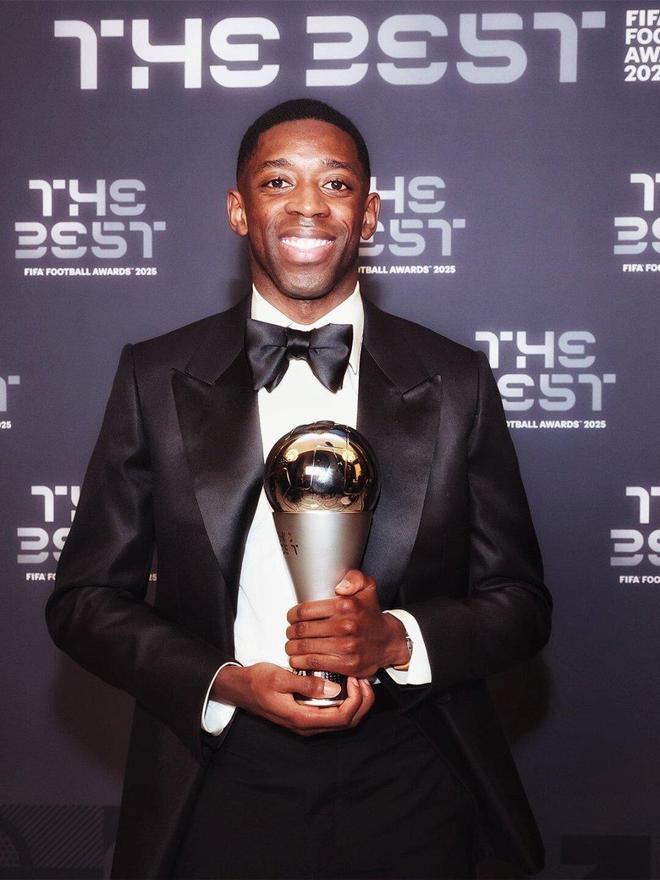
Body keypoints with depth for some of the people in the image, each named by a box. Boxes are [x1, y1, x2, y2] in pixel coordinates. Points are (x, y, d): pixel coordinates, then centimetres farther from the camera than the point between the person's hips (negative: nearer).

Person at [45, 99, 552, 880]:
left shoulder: (456, 381, -2)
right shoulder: (155, 377, -3)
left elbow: (521, 603, 2)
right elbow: (85, 599, 0)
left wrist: (397, 639, -16)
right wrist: (228, 685, -15)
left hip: (406, 792, 1)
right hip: (219, 791, 0)